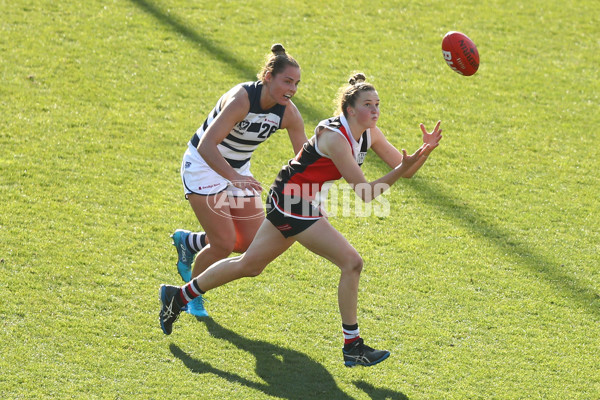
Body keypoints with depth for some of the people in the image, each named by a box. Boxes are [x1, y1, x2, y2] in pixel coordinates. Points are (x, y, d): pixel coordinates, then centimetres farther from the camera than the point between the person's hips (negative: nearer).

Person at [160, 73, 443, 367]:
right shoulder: (335, 137, -25)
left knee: (249, 265, 21)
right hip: (291, 201, -10)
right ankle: (352, 347, -6)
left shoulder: (369, 134, 1)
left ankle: (179, 296, 34)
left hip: (295, 202, 10)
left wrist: (424, 152, -14)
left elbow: (404, 170, 4)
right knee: (351, 262, -15)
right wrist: (399, 171, -37)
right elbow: (364, 193, -28)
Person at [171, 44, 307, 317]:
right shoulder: (241, 99, -32)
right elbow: (206, 146, -39)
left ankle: (188, 241, 28)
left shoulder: (289, 113, -14)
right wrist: (233, 177, -53)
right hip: (204, 165, -7)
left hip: (238, 171, 7)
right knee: (224, 244, -13)